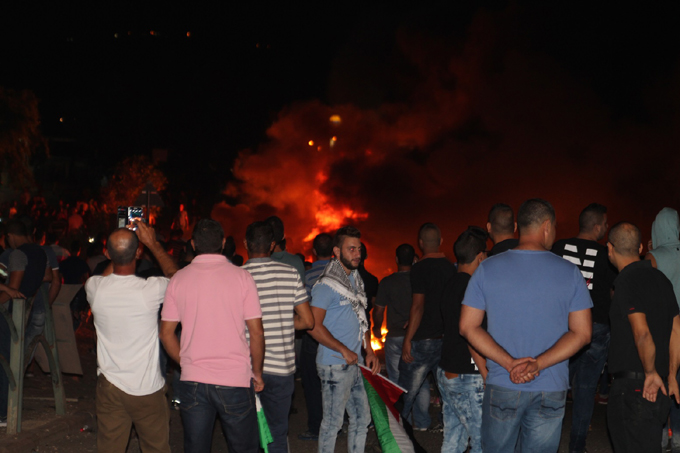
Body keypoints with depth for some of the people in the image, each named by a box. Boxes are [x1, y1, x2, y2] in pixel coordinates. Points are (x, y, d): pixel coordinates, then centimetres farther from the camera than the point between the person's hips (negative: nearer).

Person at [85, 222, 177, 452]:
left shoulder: (94, 288, -10)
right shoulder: (151, 289, -19)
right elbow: (176, 275, 6)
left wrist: (116, 253, 19)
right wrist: (153, 244, 9)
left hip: (110, 387, 3)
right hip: (148, 389, -3)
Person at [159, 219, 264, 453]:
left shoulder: (178, 279, 1)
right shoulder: (241, 277, -6)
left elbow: (166, 333, 4)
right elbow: (256, 332, -6)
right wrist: (257, 373, 6)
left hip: (192, 381, 2)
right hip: (235, 380, -2)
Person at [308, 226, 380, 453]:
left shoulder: (356, 279, 12)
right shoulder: (327, 284, -15)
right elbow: (314, 326, -20)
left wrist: (369, 350, 13)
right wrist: (345, 351, -16)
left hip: (353, 364, 9)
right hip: (334, 365, -9)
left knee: (362, 418, 16)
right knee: (333, 422, 0)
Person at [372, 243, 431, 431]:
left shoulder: (387, 282, -5)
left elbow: (378, 310, -1)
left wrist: (376, 328, 18)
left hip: (395, 338, -1)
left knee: (397, 382, 8)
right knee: (420, 380, 8)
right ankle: (421, 421, 10)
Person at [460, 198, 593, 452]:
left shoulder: (487, 269, -1)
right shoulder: (570, 272, -3)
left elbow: (468, 327, -4)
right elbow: (582, 333, -5)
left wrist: (510, 363, -10)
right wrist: (538, 364, -12)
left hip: (502, 387, 0)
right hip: (551, 391, 0)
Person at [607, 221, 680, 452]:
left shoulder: (627, 280, -13)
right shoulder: (660, 278, 13)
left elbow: (642, 332, -24)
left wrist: (651, 372, -12)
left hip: (633, 387, -8)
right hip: (657, 389, 9)